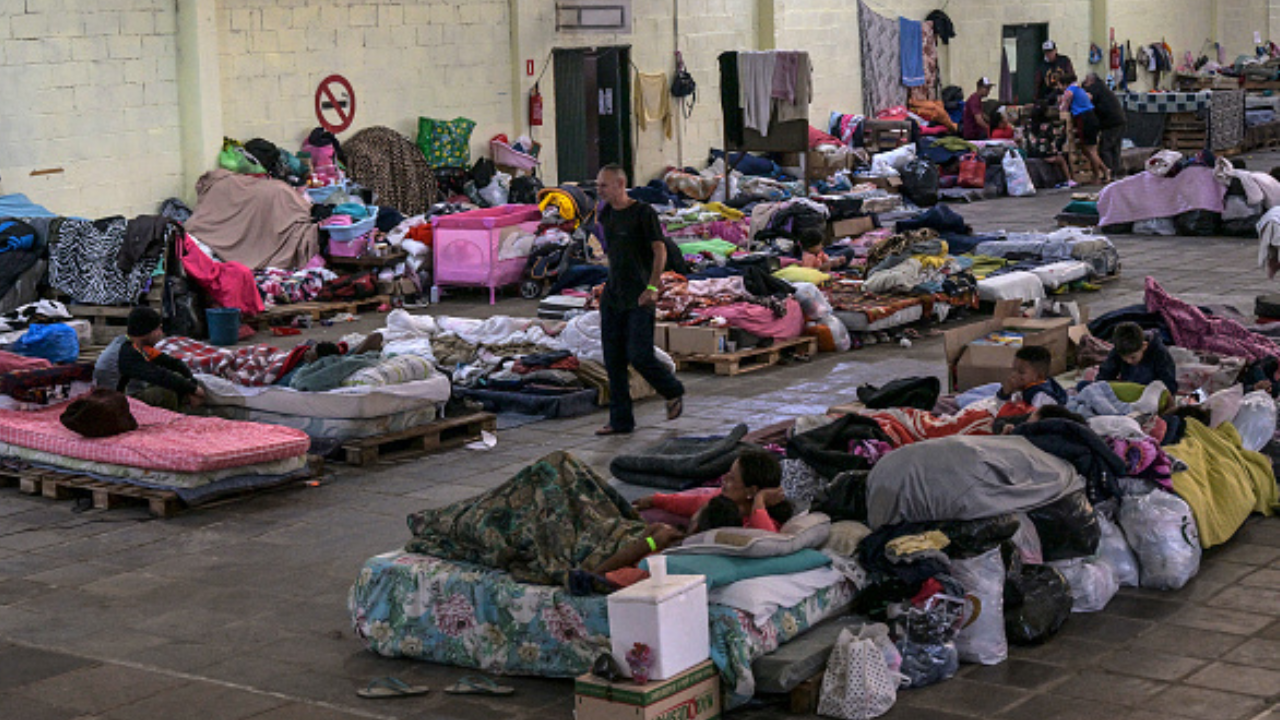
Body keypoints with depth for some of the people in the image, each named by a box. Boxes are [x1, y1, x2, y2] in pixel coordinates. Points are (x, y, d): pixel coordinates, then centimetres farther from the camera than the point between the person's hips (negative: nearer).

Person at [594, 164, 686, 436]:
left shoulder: (643, 214, -9)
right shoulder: (606, 214, 11)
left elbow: (660, 251, -13)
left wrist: (652, 287, -22)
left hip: (639, 298, -7)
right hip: (612, 298, 7)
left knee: (639, 355, -11)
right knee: (613, 360, 3)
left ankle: (674, 393, 16)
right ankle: (621, 421, 8)